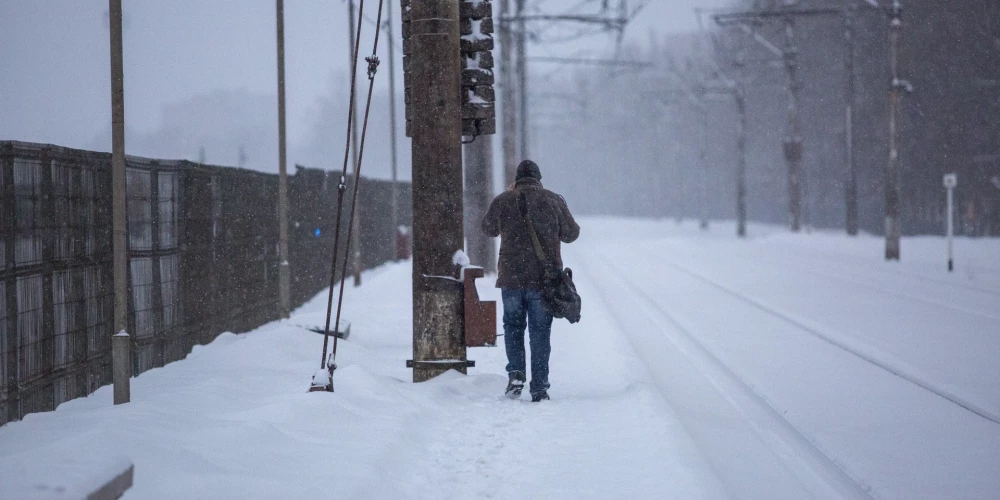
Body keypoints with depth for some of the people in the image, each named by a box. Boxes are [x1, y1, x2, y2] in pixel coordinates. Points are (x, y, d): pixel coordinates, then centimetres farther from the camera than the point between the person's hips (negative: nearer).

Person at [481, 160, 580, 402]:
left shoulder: (503, 201, -1)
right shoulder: (554, 201, -1)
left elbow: (489, 229, 18)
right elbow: (571, 234, 9)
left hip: (511, 277, 0)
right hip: (544, 279, 0)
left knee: (513, 325, 17)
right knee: (540, 331, 6)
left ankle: (515, 373, -1)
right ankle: (539, 387, 4)